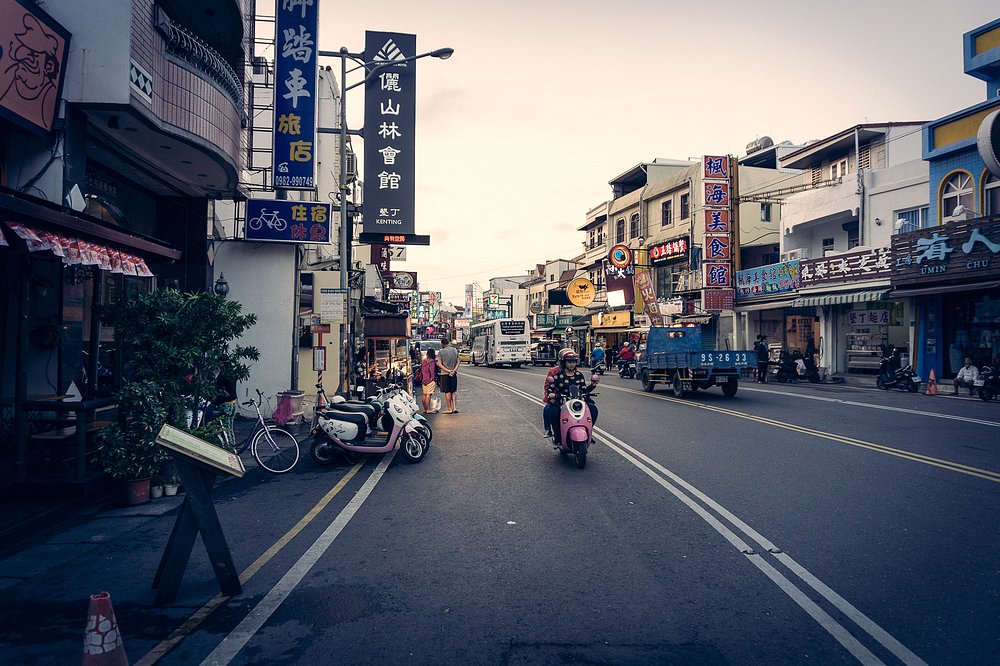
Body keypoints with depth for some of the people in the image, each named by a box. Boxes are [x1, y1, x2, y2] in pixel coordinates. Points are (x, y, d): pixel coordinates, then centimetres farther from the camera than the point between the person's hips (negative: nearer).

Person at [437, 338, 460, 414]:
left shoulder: (441, 352, -7)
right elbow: (458, 362, 3)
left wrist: (448, 371, -13)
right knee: (453, 392, 13)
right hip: (454, 374, 4)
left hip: (445, 374, -4)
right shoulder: (455, 350, 6)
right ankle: (455, 408, 6)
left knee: (447, 392, 2)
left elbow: (440, 364, -12)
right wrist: (454, 371, -7)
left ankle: (450, 409, 4)